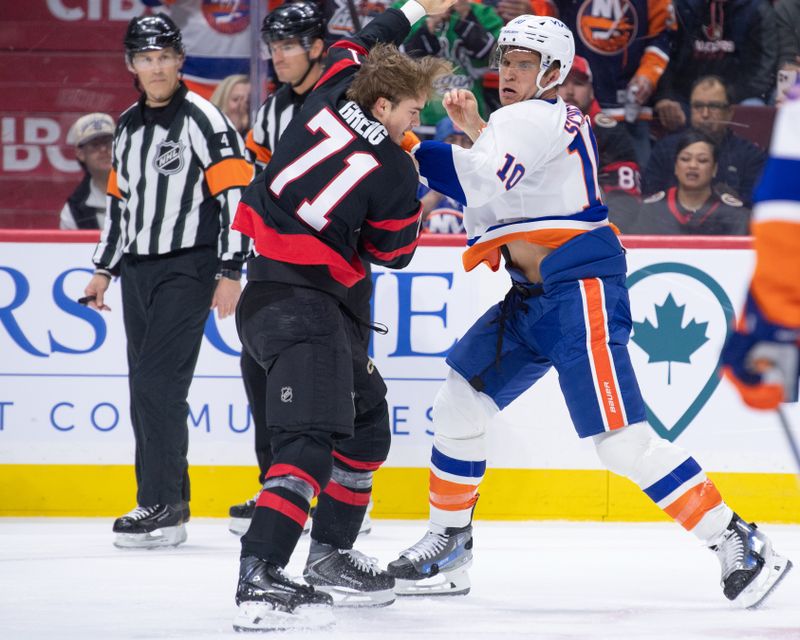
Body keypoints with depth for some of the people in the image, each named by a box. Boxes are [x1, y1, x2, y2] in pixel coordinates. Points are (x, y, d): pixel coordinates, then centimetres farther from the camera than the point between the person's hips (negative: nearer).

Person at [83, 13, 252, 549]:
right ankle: (171, 500, 15)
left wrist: (229, 273, -18)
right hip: (139, 272, 8)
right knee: (146, 388, 7)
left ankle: (162, 509, -15)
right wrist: (105, 270, 22)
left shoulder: (202, 118, -10)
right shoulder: (129, 126, 14)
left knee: (159, 381, -16)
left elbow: (236, 194, -14)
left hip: (187, 269, -8)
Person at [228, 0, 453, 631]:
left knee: (364, 430, 22)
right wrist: (412, 193, 15)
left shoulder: (330, 97, 6)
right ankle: (259, 583, -36)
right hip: (296, 300, -10)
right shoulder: (394, 171, -11)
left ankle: (330, 554, 34)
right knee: (310, 439, -22)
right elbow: (393, 253, 1)